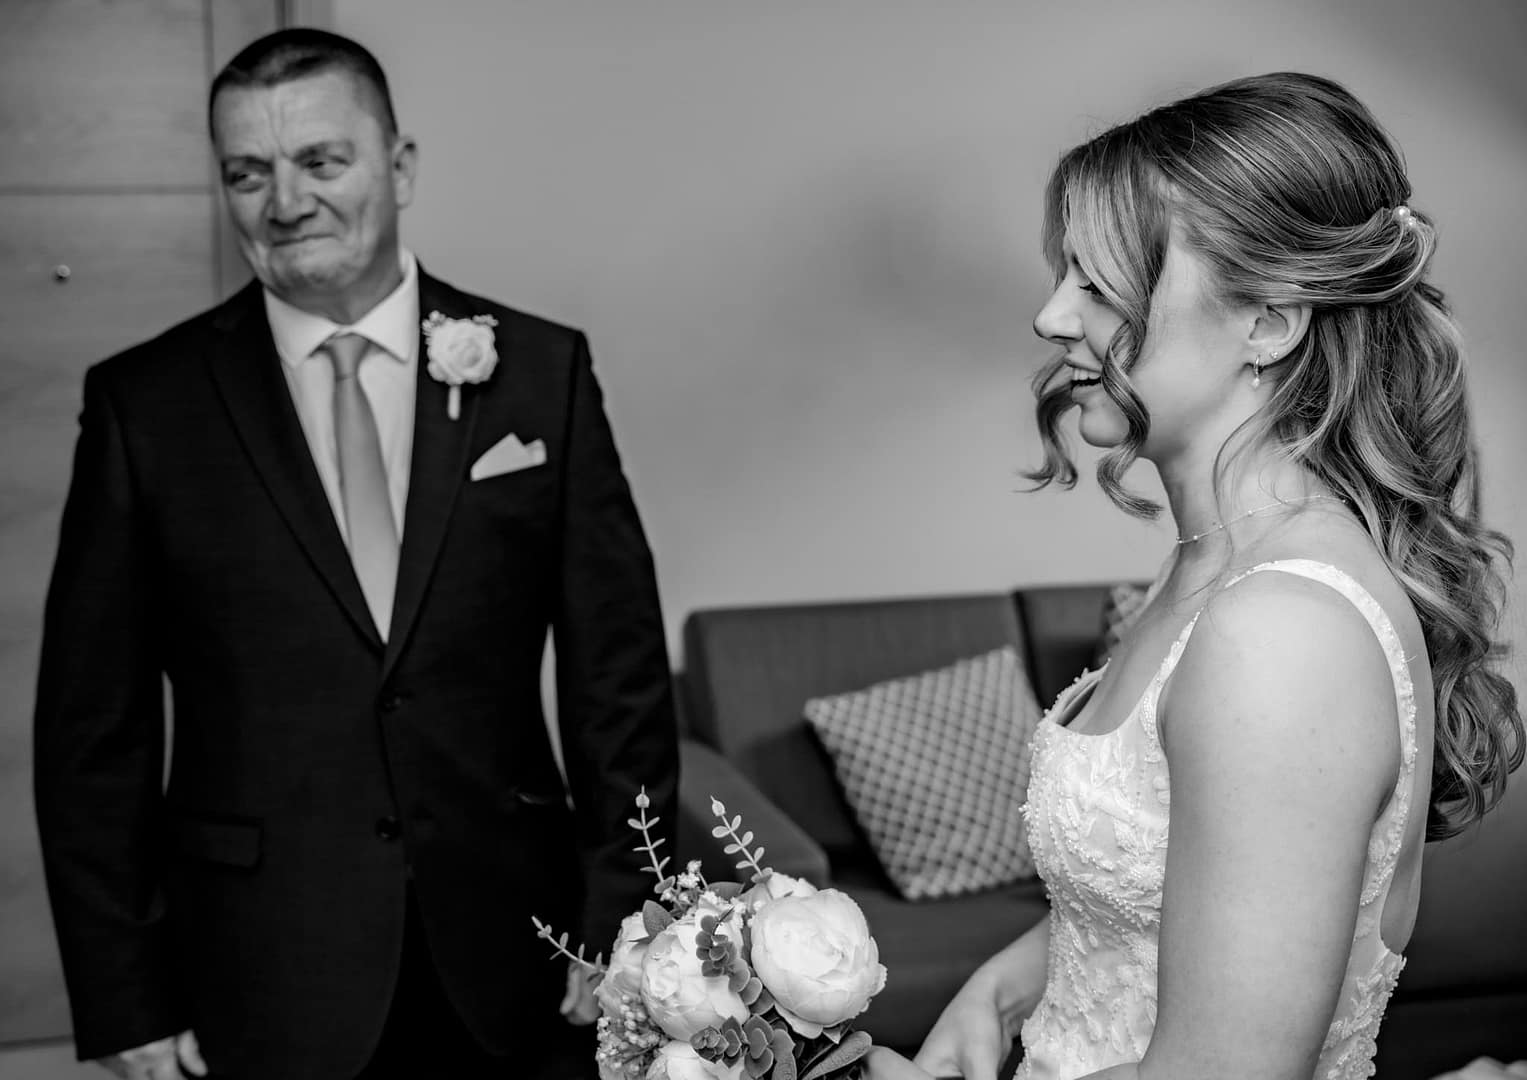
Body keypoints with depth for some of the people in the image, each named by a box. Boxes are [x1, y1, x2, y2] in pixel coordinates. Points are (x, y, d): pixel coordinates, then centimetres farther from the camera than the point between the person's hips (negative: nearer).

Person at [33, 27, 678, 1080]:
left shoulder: (543, 370, -1)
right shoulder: (144, 403, -3)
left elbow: (620, 676, 0)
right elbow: (95, 727, -1)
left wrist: (620, 928, -3)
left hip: (517, 967, 1)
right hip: (264, 985, 0)